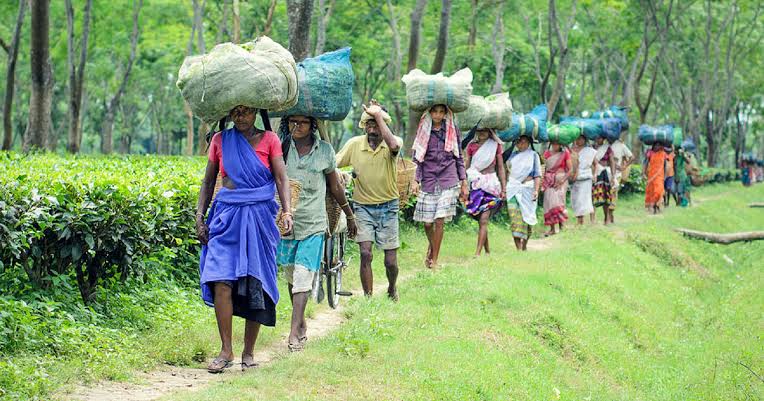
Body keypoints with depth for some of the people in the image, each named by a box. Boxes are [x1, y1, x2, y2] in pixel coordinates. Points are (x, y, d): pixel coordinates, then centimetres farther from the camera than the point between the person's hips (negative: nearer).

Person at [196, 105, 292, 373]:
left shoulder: (269, 140, 6)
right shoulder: (220, 140, 11)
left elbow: (281, 178, -2)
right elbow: (208, 181, 15)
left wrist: (287, 211, -17)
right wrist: (200, 215, 5)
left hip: (259, 218, -1)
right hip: (226, 215, 1)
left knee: (256, 285, 0)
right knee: (221, 281, -13)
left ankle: (248, 353, 9)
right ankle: (226, 351, -7)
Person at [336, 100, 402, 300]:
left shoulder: (393, 142, -10)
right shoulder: (355, 144, -4)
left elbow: (394, 145, -35)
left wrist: (378, 115, -30)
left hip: (388, 207, -1)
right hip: (363, 206, 1)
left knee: (391, 261, 3)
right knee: (365, 254, -12)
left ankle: (392, 289, 34)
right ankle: (368, 298, 2)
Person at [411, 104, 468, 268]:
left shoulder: (452, 130, 7)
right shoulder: (423, 131, 6)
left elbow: (459, 157, 10)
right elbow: (417, 159, 6)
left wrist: (464, 183, 7)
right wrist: (416, 181, -5)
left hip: (448, 181, -1)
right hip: (428, 181, 1)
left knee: (439, 220, -9)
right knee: (427, 222, 1)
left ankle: (434, 259, 0)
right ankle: (431, 246, 31)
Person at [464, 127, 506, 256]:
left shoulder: (495, 145, 7)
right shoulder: (471, 145, 9)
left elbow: (501, 168, 10)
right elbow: (465, 166, 7)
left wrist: (504, 189, 7)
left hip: (491, 184, -2)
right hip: (476, 184, 2)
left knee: (483, 220, -12)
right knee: (481, 220, 5)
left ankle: (477, 253, -16)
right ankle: (487, 251, 17)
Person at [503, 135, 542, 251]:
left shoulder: (533, 155, 7)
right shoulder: (512, 155, 16)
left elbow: (537, 175, 1)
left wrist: (536, 190, -7)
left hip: (527, 188, -2)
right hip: (513, 189, 2)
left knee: (526, 216, 1)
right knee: (515, 217, -9)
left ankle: (524, 245, 19)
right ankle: (518, 248, -12)